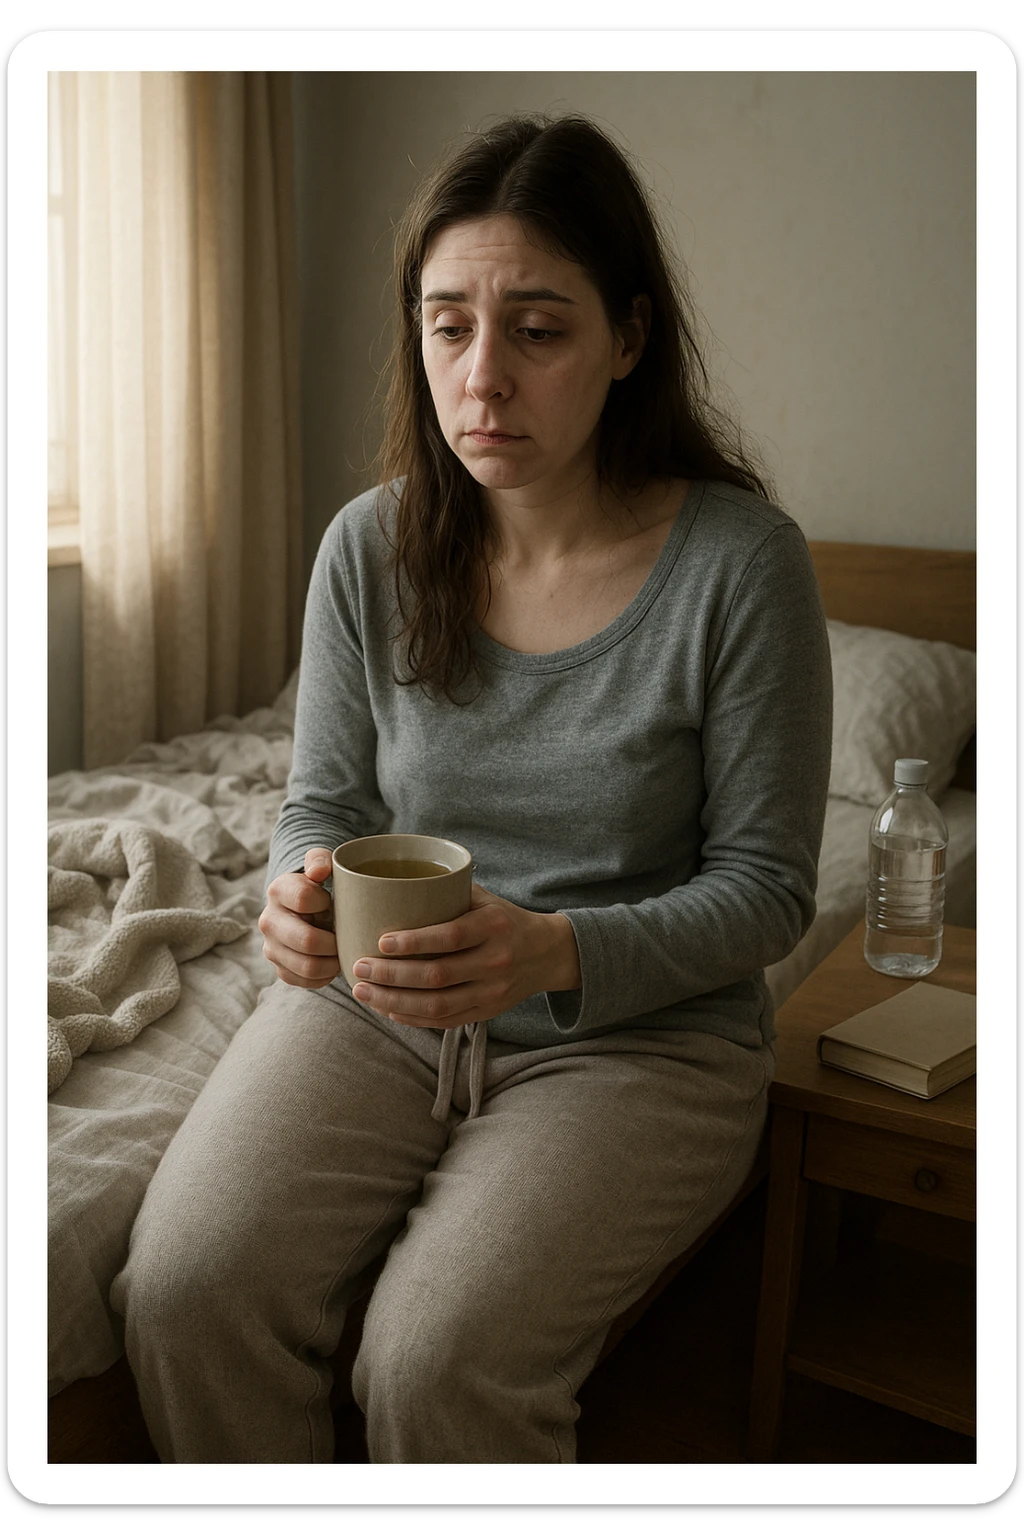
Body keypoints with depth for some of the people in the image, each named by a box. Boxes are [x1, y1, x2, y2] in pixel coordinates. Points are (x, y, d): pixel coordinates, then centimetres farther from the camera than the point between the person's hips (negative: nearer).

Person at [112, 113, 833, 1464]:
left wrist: (562, 953, -27)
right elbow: (324, 804, 7)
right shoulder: (369, 549, -3)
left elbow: (766, 885, -9)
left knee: (437, 1362, -24)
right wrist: (308, 892, -18)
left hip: (644, 1034, -3)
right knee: (185, 1293, -18)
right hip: (377, 1008, 4)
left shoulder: (741, 561, -13)